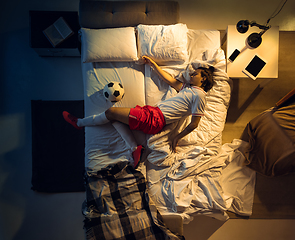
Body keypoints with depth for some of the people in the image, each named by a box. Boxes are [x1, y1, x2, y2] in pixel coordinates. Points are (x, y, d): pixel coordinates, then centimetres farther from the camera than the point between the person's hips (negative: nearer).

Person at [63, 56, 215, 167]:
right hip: (153, 110, 10)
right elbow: (169, 79, 28)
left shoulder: (199, 95, -6)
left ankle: (80, 123, 18)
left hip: (155, 120, -10)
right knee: (114, 118, 8)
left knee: (111, 112, -6)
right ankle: (134, 147, 1)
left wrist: (177, 138, -9)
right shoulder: (188, 88, 22)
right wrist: (153, 64, 30)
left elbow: (194, 124, -11)